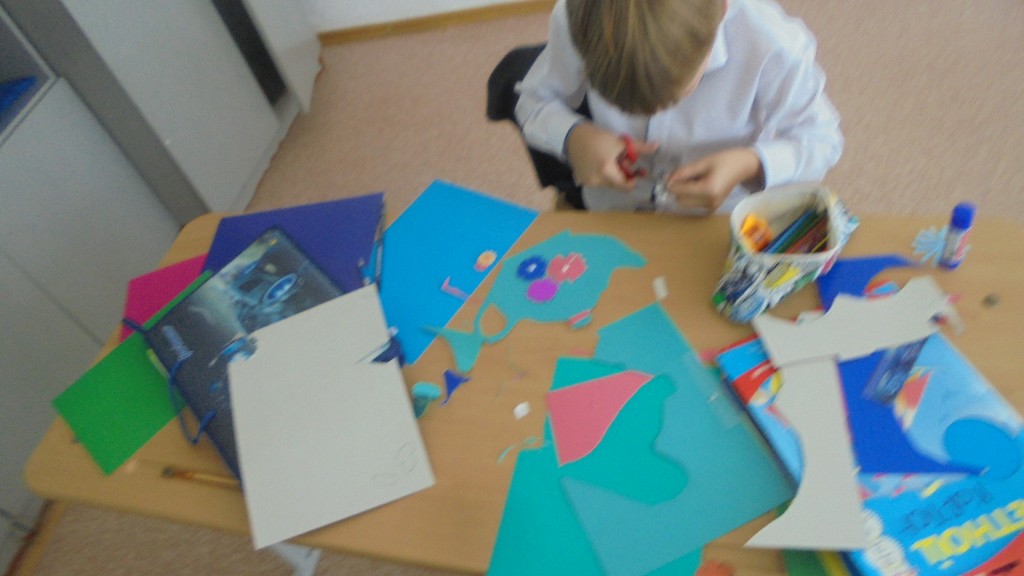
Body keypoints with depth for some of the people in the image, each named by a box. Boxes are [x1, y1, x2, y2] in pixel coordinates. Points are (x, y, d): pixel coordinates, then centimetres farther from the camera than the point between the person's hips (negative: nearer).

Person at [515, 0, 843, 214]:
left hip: (722, 231, -1)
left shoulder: (774, 45, -26)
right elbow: (535, 99, -3)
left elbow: (821, 140, -10)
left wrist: (751, 165, -31)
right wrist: (573, 137, -26)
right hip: (610, 220, 2)